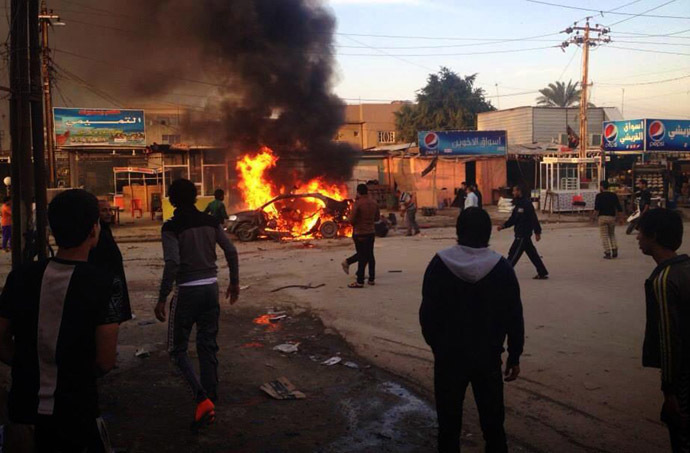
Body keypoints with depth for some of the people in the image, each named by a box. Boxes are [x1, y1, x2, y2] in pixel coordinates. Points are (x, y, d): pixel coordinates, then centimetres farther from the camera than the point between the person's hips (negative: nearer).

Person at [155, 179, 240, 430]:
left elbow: (172, 264, -20)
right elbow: (231, 251, 3)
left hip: (187, 291, -5)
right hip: (211, 288, 5)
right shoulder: (211, 222, 4)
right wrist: (234, 282, 15)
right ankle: (211, 400, 17)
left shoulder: (171, 227, -11)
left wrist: (162, 299, -15)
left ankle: (203, 399, -8)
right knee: (208, 346, 13)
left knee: (178, 348, 7)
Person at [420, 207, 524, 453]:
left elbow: (427, 313, -6)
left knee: (449, 423, 13)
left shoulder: (439, 264, -10)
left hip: (448, 355, 0)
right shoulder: (502, 267, -8)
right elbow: (514, 318, -5)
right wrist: (514, 356, 7)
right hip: (488, 356, 1)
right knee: (492, 423, 14)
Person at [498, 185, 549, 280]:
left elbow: (533, 219, -19)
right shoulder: (518, 205, 14)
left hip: (523, 234, -10)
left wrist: (537, 232, -20)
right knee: (532, 254, 13)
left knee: (514, 254, -5)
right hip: (520, 234, 10)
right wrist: (503, 226, 2)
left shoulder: (526, 204, -16)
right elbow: (512, 219, 15)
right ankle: (543, 273, 19)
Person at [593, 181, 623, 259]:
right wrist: (618, 217, 12)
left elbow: (597, 208, -15)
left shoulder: (599, 196, -4)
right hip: (612, 217, 4)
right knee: (612, 234, 19)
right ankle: (614, 250, 5)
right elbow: (619, 209, 4)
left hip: (602, 217, -4)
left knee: (604, 236, 1)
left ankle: (608, 253, -3)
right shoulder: (614, 195, 8)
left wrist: (594, 216, -2)